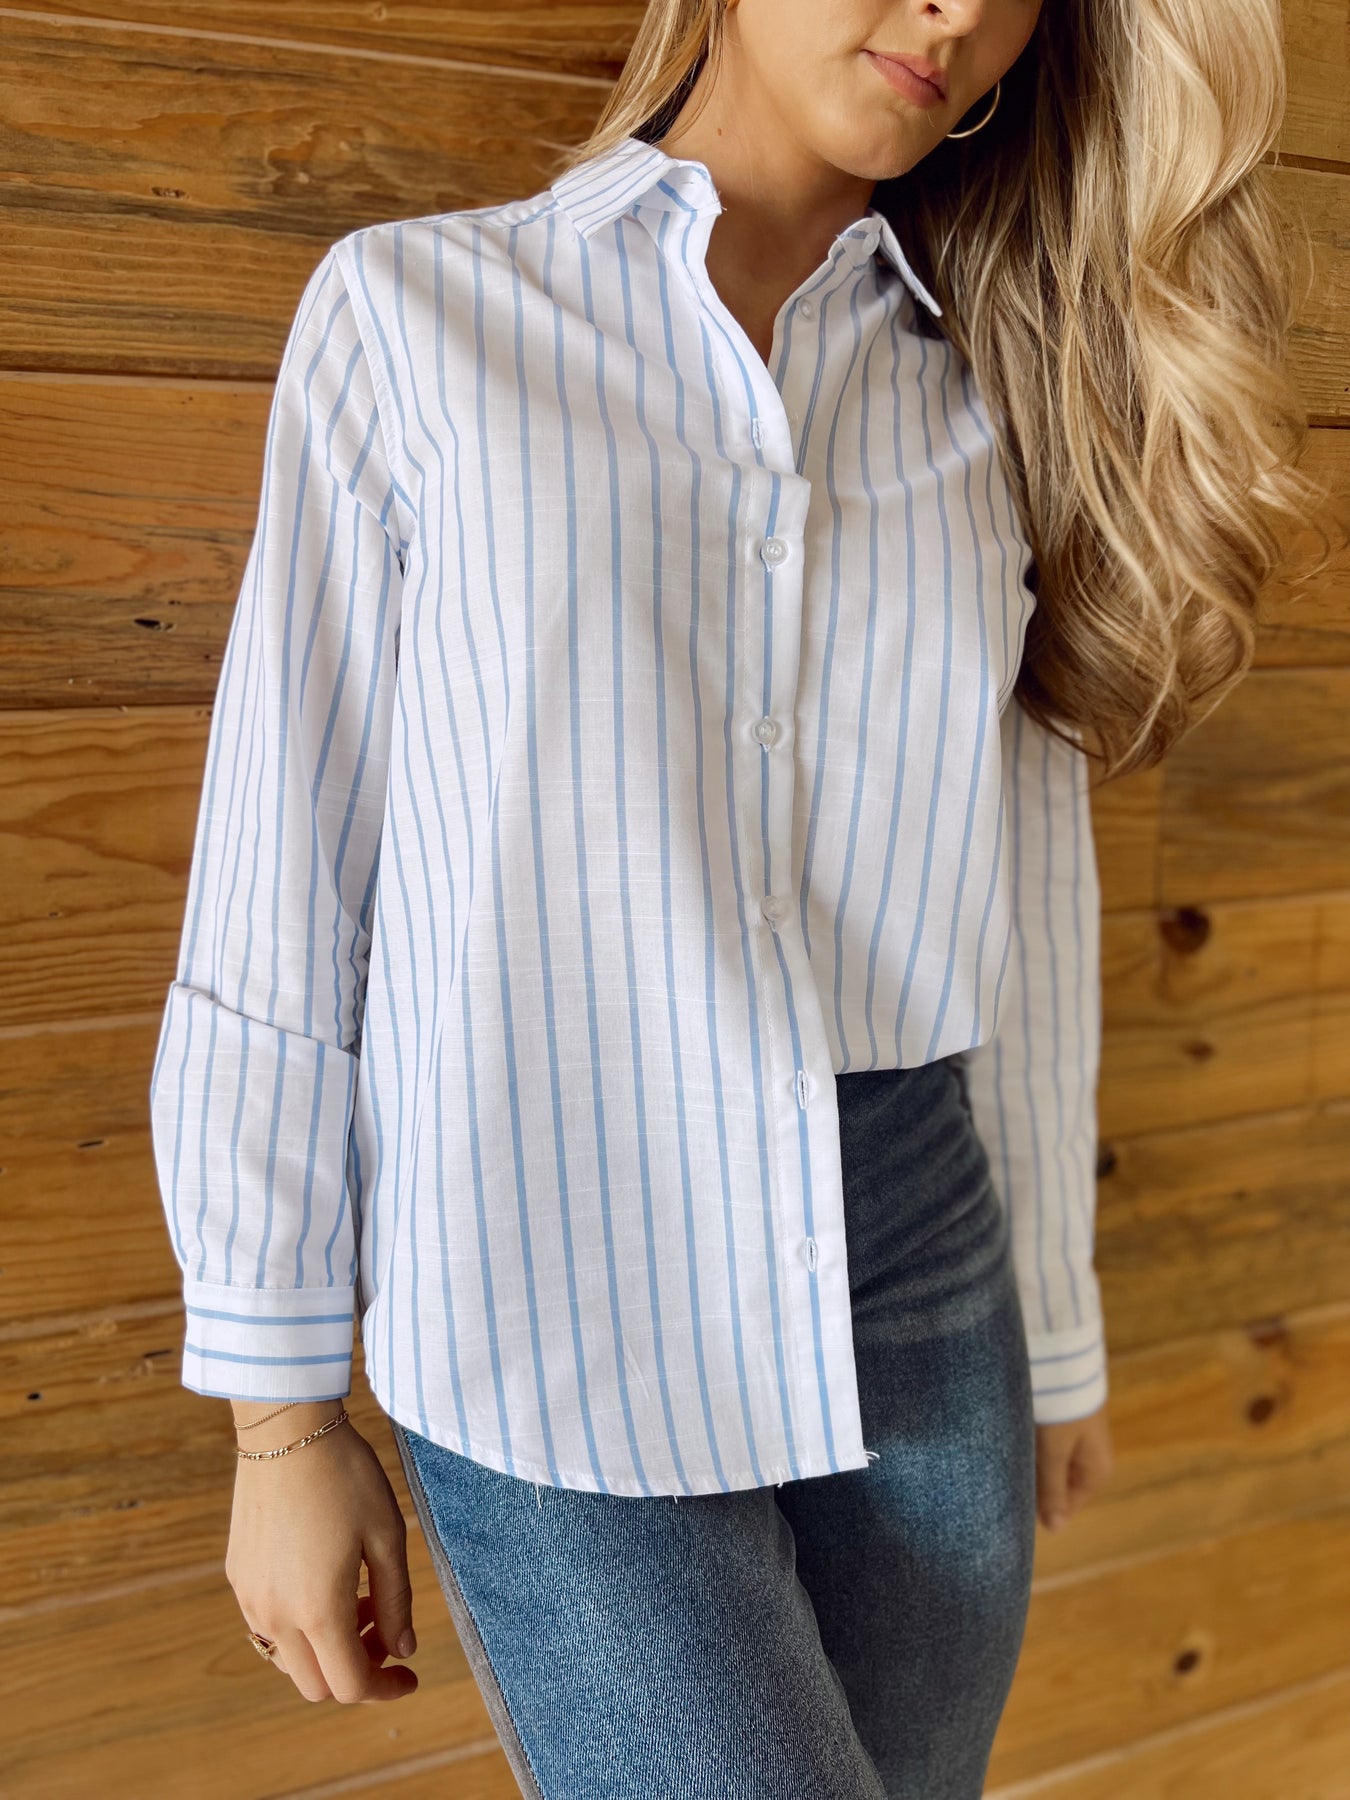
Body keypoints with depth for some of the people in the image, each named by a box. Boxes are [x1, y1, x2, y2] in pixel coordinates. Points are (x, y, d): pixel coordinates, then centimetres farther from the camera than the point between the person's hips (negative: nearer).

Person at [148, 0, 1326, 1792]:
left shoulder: (993, 398, 6)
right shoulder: (415, 312, -3)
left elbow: (1021, 910, 11)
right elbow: (280, 896, -4)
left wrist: (1054, 1330, 17)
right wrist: (283, 1421, -1)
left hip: (916, 1314, 4)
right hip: (557, 1328, -3)